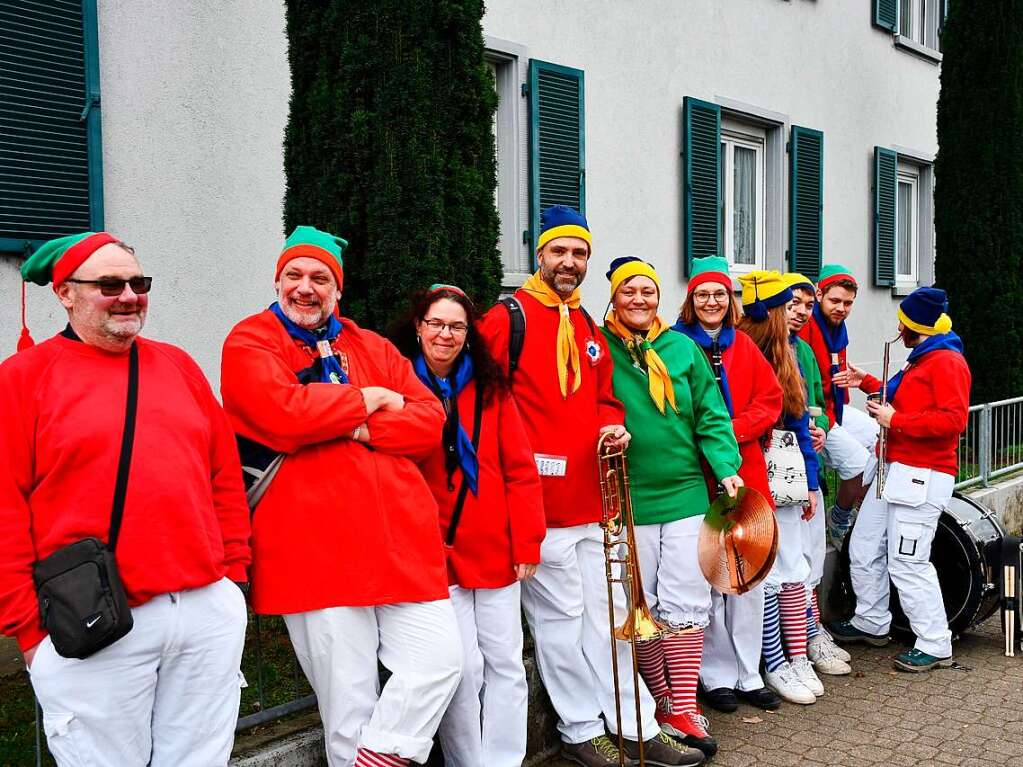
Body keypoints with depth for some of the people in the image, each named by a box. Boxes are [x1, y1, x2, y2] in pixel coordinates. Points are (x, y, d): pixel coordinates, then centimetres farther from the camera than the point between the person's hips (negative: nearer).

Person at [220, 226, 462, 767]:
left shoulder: (372, 347, 19)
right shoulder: (250, 342, 5)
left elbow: (430, 419, 7)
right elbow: (283, 410, -16)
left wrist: (362, 430, -10)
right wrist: (371, 398, -3)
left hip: (401, 537, 5)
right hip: (315, 548, -4)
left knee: (441, 661, -3)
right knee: (350, 703, 1)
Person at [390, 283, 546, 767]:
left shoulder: (489, 387, 7)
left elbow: (520, 469, 5)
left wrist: (526, 541, 0)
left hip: (495, 550, 3)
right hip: (433, 552, -3)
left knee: (506, 664, 8)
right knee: (463, 668, -2)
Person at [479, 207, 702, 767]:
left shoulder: (589, 327, 16)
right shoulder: (508, 318, -6)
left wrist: (612, 426, 1)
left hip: (592, 499, 7)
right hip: (539, 500, -7)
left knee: (606, 616, 14)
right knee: (561, 620, 3)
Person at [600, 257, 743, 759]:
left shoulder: (683, 349, 4)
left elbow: (710, 416, 4)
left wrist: (727, 467, -8)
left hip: (685, 493, 2)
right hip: (627, 501, -1)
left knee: (686, 603, 3)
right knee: (642, 607, 8)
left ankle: (683, 710, 12)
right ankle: (663, 700, 24)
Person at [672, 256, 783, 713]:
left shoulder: (744, 346, 13)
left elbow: (770, 401, 7)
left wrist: (732, 431, -9)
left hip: (744, 470, 4)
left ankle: (748, 674, 20)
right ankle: (717, 675, 14)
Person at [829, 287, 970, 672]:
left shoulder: (947, 361, -13)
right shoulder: (921, 360, 20)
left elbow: (953, 419, -24)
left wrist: (895, 421, -19)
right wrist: (867, 383, 23)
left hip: (922, 476, -11)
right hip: (893, 470, 11)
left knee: (907, 563, -8)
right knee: (863, 548, 15)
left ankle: (935, 645, 5)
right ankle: (871, 623, 30)